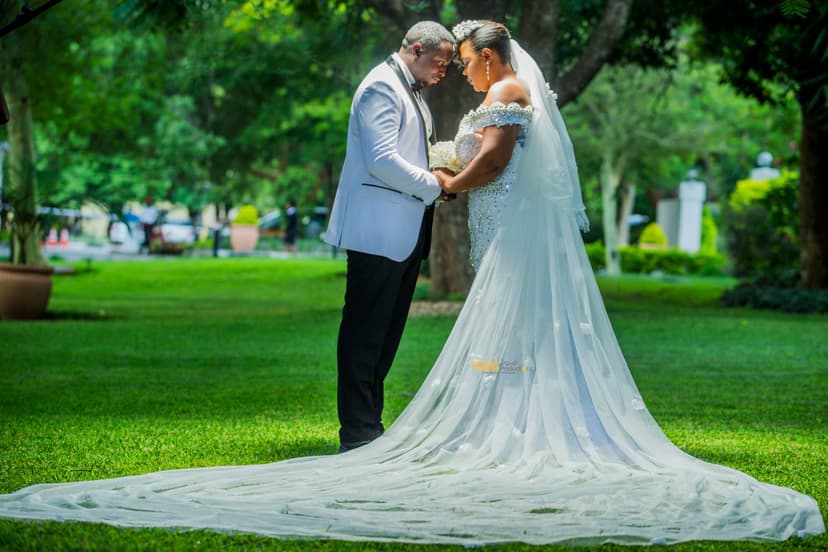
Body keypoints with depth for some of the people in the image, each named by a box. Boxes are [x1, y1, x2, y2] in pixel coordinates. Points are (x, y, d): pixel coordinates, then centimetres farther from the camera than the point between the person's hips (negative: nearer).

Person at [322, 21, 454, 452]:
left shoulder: (411, 92, 21)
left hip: (405, 234, 10)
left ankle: (369, 425, 16)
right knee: (366, 332, -7)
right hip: (379, 232, -10)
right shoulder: (382, 86, -11)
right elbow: (383, 161, -20)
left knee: (387, 333, 11)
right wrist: (435, 186, -13)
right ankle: (357, 432, -5)